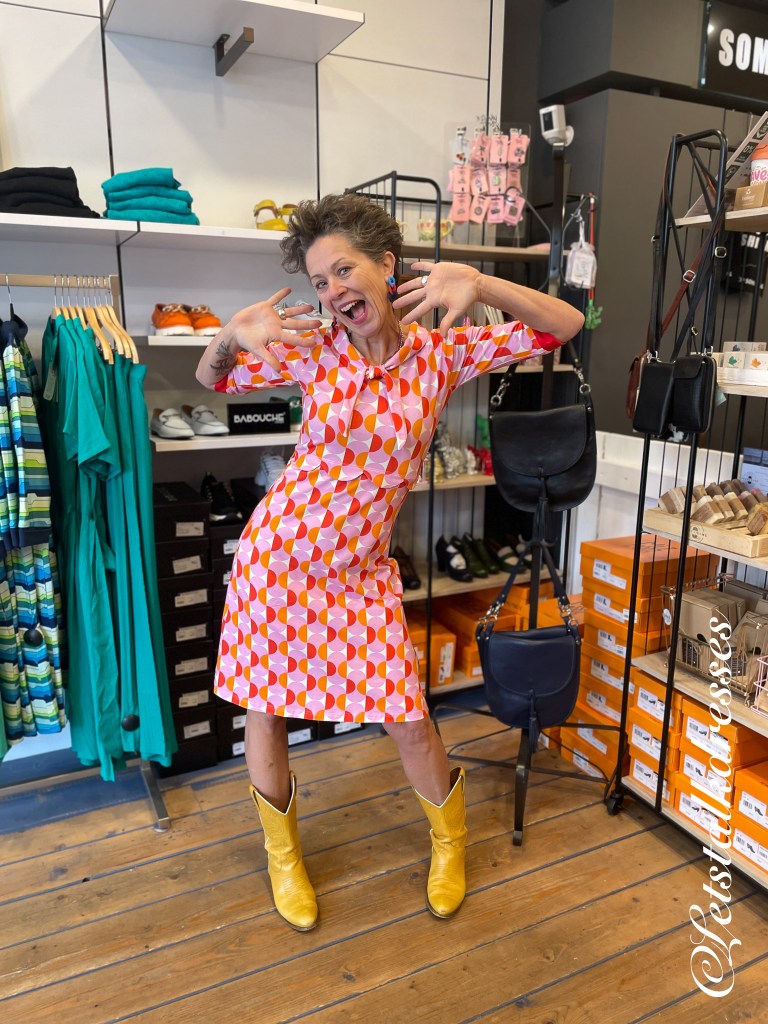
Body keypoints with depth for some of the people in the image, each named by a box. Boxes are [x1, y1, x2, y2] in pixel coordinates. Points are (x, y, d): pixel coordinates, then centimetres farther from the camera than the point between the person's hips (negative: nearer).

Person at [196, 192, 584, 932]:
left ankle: (450, 840, 38)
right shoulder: (315, 352, -7)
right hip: (276, 553, 1)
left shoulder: (442, 351, -7)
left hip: (359, 572, 0)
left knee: (408, 721, 4)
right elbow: (212, 379, 6)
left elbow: (565, 326, -10)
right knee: (263, 711, 10)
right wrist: (231, 333, -16)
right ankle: (282, 856, 39)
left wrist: (478, 284, -25)